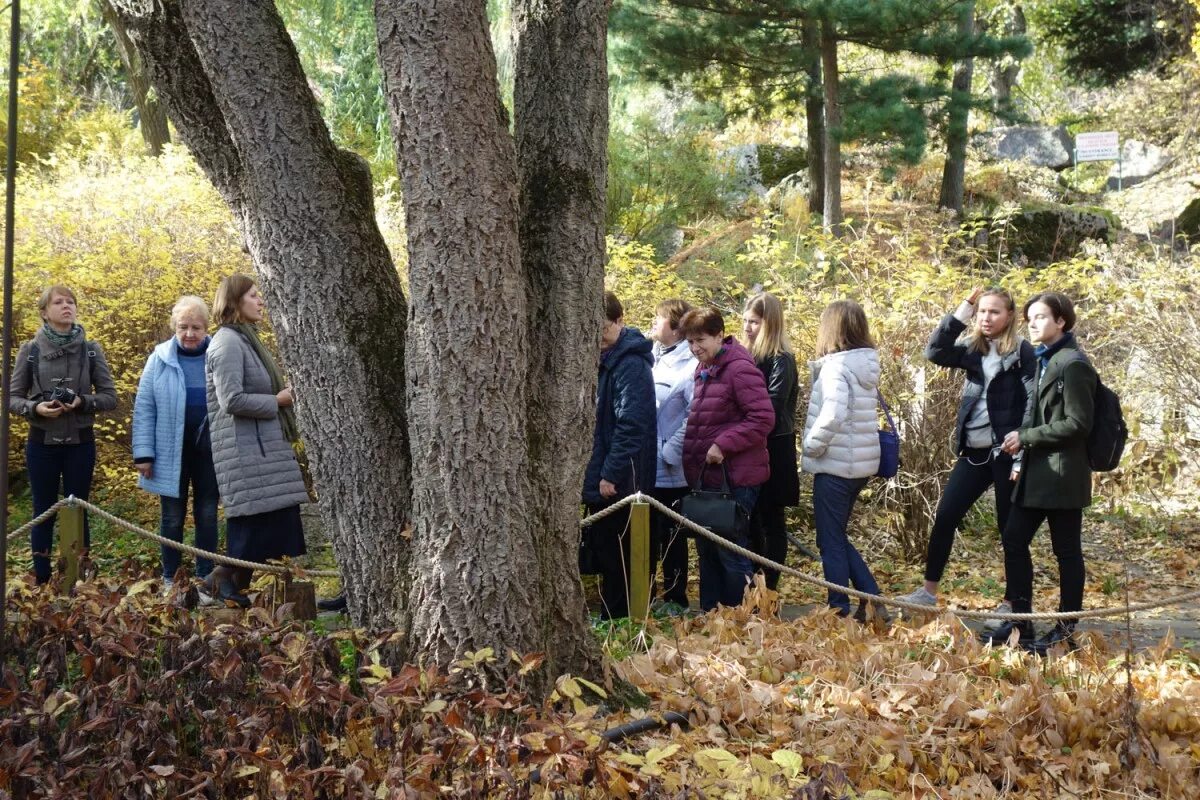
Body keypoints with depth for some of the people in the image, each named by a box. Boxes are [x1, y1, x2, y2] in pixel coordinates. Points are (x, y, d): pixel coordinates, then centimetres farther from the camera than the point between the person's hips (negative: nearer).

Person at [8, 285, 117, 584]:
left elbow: (110, 397, 0)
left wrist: (82, 402, -18)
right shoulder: (30, 350, -2)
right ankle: (41, 582, 15)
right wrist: (34, 408, -19)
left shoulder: (91, 350, -1)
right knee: (43, 513, 7)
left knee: (77, 512, 7)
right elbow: (12, 397, 1)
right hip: (42, 443, 0)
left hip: (80, 443, 0)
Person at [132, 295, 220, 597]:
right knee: (172, 516, 11)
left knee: (207, 515, 10)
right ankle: (170, 578, 22)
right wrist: (143, 453, -7)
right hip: (171, 452, 0)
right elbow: (144, 409, -2)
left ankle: (205, 576, 22)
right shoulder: (160, 359, -4)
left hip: (209, 450, 0)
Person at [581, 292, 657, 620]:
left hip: (618, 482, -9)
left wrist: (611, 475, -22)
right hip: (599, 478, 9)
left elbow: (630, 426, -23)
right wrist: (598, 473, 15)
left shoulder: (631, 364, -17)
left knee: (613, 556, -1)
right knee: (602, 549, 15)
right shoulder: (605, 359, 12)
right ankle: (612, 619, 24)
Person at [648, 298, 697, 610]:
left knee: (672, 538, 6)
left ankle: (674, 601, 17)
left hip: (671, 473, -7)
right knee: (645, 538, 15)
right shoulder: (650, 359, 8)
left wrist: (670, 452, -19)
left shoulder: (689, 366, -14)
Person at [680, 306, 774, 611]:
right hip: (706, 477, 9)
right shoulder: (703, 369, 13)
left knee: (731, 550, -2)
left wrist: (723, 444, -22)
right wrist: (692, 464, 12)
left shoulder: (740, 368, -14)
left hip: (734, 479, -9)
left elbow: (763, 418, -20)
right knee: (707, 550, 15)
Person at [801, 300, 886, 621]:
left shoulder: (836, 366, -16)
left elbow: (833, 414, -29)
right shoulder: (867, 365, 9)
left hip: (835, 465, -8)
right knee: (838, 536, 19)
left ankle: (840, 612, 9)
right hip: (861, 463, 8)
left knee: (831, 540, 3)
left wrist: (811, 446, -15)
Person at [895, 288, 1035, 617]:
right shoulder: (973, 349, 11)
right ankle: (929, 591, 12)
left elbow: (1033, 401, -10)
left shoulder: (1021, 351, -5)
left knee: (1009, 526, 3)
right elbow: (935, 352, -3)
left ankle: (1013, 601, 14)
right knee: (945, 517, 4)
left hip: (1006, 451, -6)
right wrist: (962, 311, -6)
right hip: (974, 451, 6)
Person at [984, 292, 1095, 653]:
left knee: (1066, 551, 2)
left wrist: (1025, 437, -15)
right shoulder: (1045, 360, 14)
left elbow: (1077, 423, -18)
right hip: (1037, 472, 9)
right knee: (1013, 539, 9)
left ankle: (1066, 631, 11)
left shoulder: (1073, 365, -14)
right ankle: (1021, 619, 19)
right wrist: (1022, 458, 11)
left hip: (1062, 474, -9)